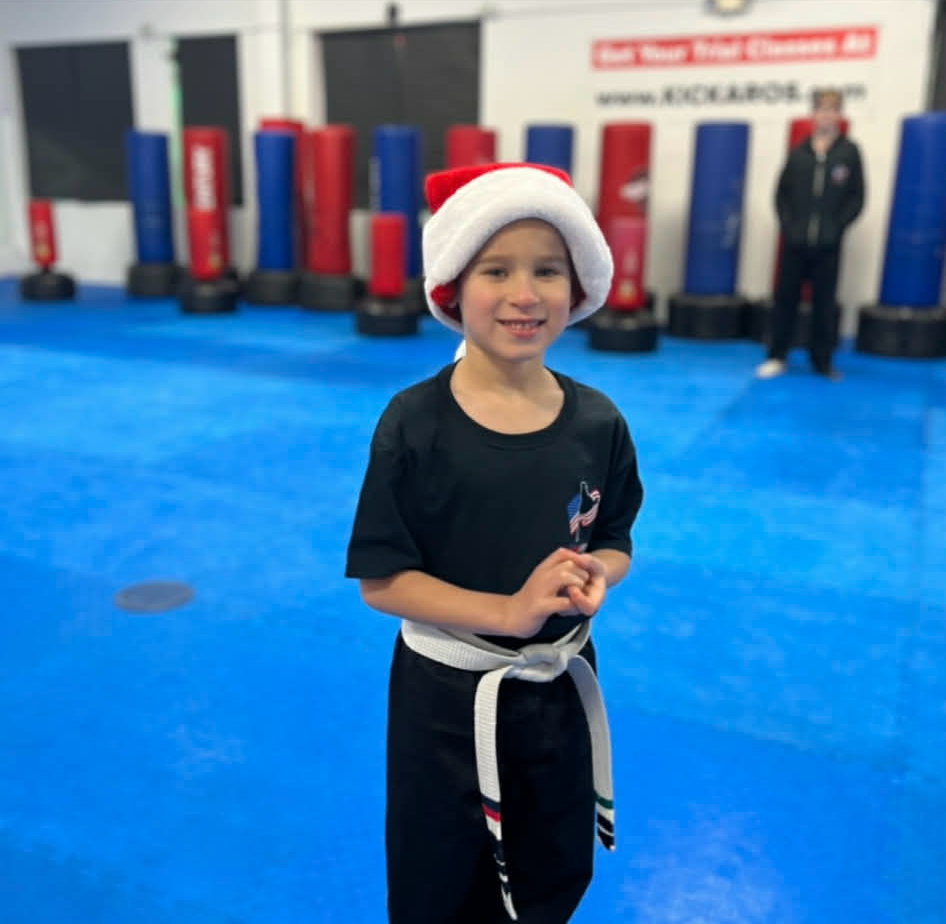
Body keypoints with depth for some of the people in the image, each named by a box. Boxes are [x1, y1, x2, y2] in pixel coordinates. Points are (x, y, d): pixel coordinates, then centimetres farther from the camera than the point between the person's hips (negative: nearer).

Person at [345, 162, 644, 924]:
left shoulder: (598, 424, -9)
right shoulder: (414, 424, -19)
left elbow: (614, 543, 4)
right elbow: (383, 581, -15)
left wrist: (594, 572, -19)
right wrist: (509, 611, -25)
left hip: (559, 691, 3)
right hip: (447, 697, -3)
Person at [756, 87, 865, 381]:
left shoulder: (849, 152, 2)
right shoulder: (799, 153, 7)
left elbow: (857, 197, 2)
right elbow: (782, 193, 7)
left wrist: (837, 226, -9)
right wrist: (788, 224, -5)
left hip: (827, 245, -1)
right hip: (795, 242, 1)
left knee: (824, 302, 5)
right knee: (786, 298, 4)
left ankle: (822, 361, 16)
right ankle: (777, 357, 14)